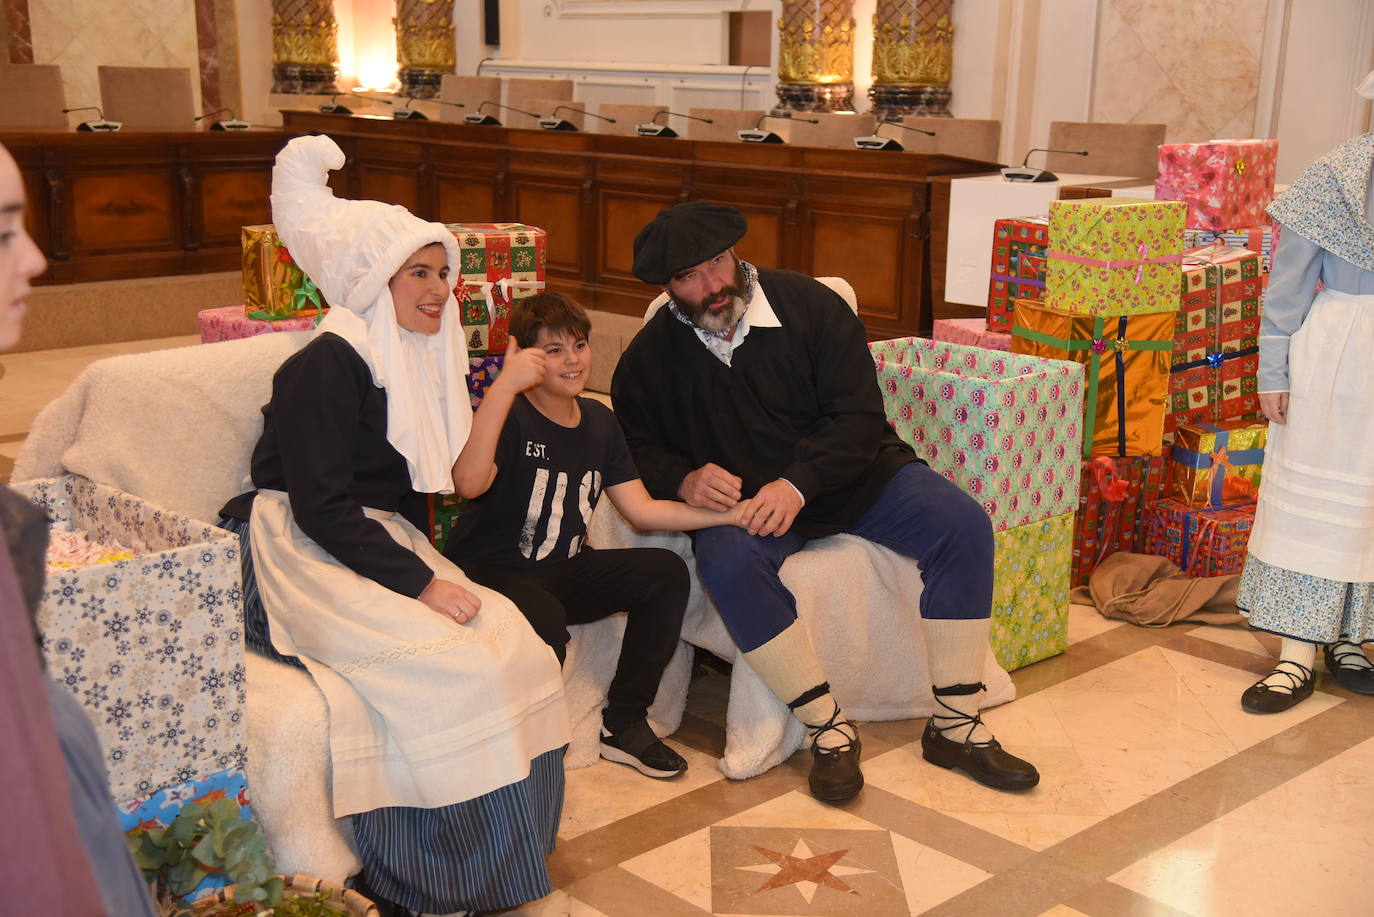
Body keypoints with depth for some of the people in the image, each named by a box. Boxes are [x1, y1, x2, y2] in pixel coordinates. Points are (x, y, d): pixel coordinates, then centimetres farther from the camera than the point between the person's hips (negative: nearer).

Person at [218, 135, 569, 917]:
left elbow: (456, 478, 14)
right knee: (448, 665, -28)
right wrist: (419, 582, -21)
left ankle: (503, 854, -3)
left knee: (514, 642, -15)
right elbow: (322, 507, -19)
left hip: (382, 545, 8)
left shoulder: (418, 359, 15)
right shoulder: (327, 365, -12)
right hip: (306, 559, -8)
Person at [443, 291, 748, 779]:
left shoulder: (599, 422, 8)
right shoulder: (511, 416, -14)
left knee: (666, 572, -9)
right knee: (545, 620, -37)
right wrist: (503, 387, -38)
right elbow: (469, 481, -36)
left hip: (562, 573, 7)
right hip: (489, 573, -7)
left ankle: (624, 722, 1)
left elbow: (641, 509, 6)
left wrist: (731, 514, -3)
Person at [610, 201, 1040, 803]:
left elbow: (860, 417, -11)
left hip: (852, 473, 1)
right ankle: (828, 731, -25)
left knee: (963, 523, -21)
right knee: (727, 562, -36)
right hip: (744, 503, -1)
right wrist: (683, 479, -17)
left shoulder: (808, 305, -8)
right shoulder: (649, 358, -3)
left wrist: (798, 483, -25)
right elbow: (636, 447, 5)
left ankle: (954, 726, -15)